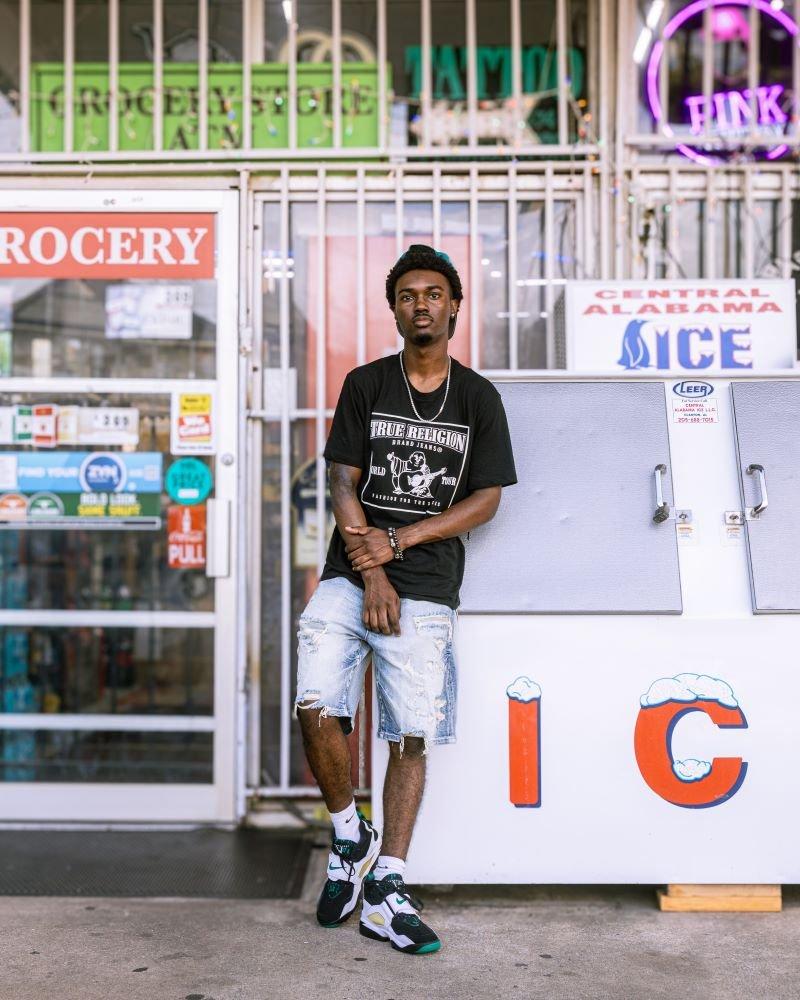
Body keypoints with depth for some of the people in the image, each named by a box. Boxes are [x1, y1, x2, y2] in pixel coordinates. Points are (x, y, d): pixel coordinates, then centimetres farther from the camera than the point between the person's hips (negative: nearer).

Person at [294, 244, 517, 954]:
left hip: (428, 590, 0)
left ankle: (384, 891, 8)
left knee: (412, 736, -3)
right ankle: (350, 837, 10)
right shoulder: (365, 384, 8)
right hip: (352, 577, 0)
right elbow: (344, 484, 3)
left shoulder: (478, 397, 8)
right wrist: (372, 575, -9)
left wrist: (397, 540, -8)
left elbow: (486, 499, 3)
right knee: (317, 707, -16)